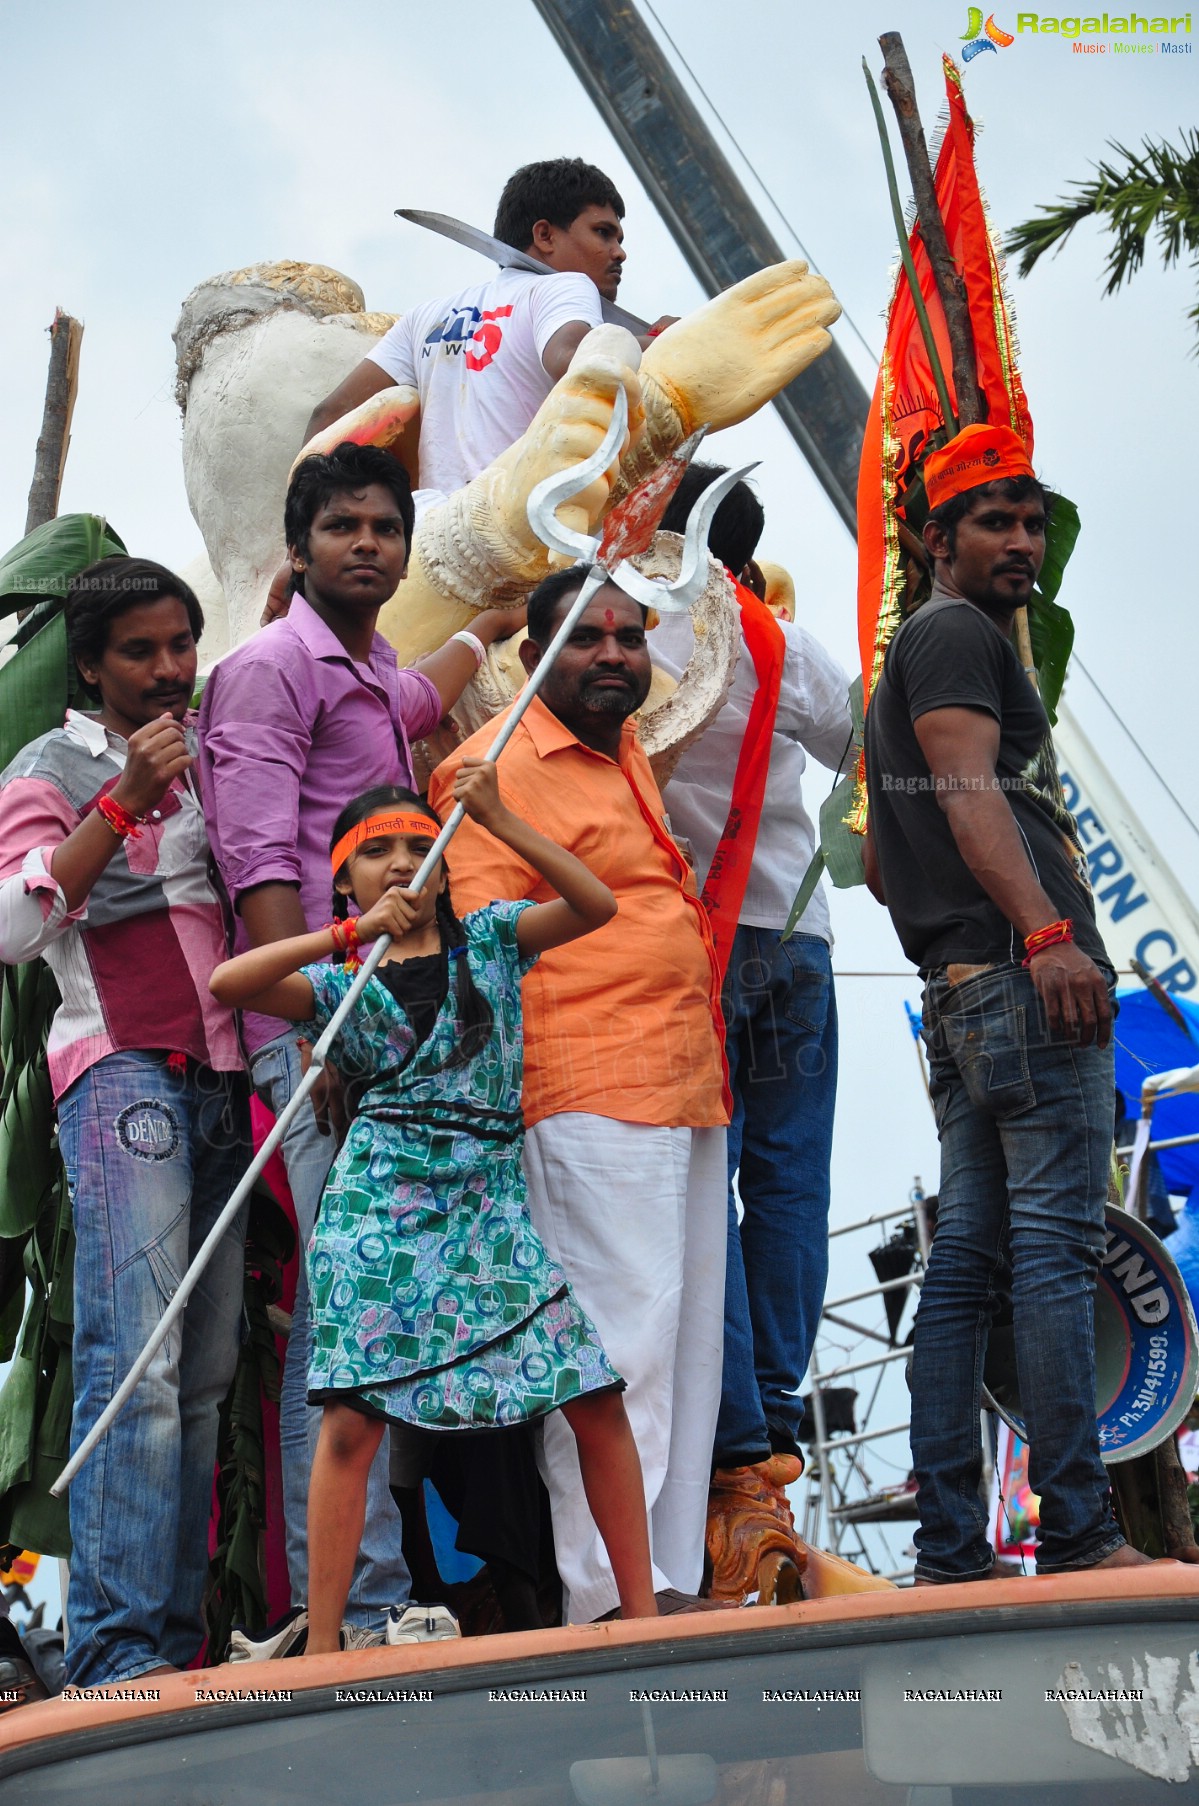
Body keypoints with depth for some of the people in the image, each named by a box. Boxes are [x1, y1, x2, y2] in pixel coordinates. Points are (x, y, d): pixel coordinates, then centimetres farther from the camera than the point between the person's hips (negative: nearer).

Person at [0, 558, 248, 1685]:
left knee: (207, 1368, 1)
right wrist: (122, 804, -15)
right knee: (137, 1361, -16)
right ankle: (118, 1651, -16)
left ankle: (179, 1633, 5)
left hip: (224, 1075, 6)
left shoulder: (217, 755, 22)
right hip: (122, 1071, -5)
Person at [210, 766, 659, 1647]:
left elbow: (597, 904, -4)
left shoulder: (489, 938, 12)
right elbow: (227, 982, -10)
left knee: (598, 1398, -3)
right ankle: (321, 1645, -3)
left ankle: (642, 1610, 7)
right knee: (352, 1419, -8)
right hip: (379, 1207, -2)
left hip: (490, 1203, 2)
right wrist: (353, 934, -15)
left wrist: (497, 819, -10)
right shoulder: (340, 980, 7)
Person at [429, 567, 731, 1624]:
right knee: (623, 1338, -11)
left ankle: (673, 1581, 15)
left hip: (687, 1088, 10)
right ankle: (610, 1597, -7)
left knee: (690, 1338, 10)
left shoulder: (625, 747, 18)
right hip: (593, 1098, -10)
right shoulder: (504, 766, -7)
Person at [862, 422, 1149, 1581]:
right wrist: (1044, 928, -26)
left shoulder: (909, 660, 30)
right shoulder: (956, 632, 0)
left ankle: (949, 1548, 4)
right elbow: (969, 791, -16)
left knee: (965, 1256, 4)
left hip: (960, 994, 10)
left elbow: (881, 863, 31)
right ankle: (1076, 1535, -14)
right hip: (1022, 974, -10)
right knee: (1056, 1246, -12)